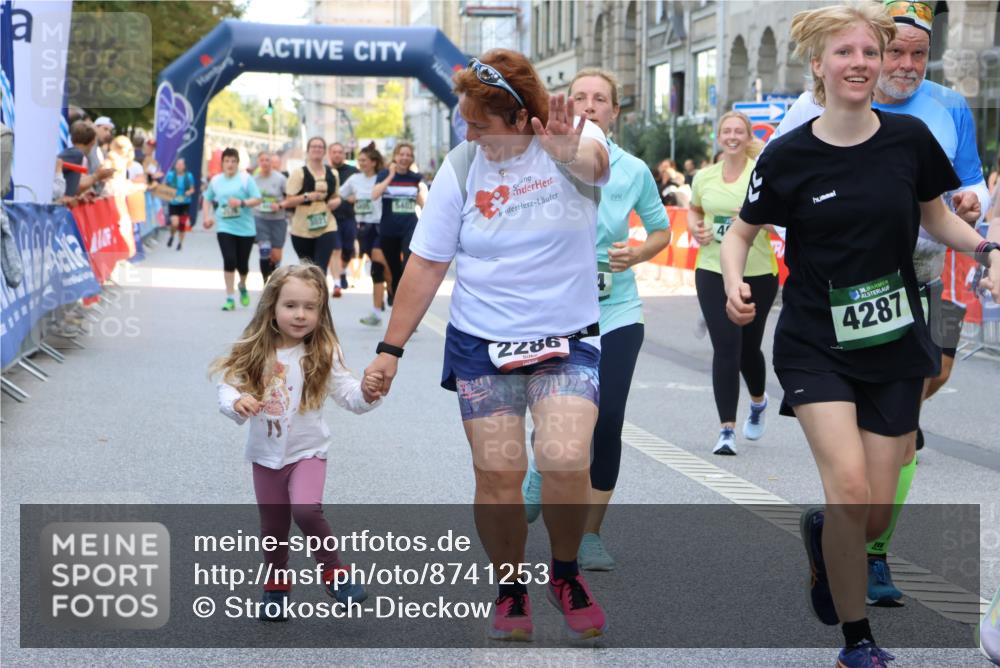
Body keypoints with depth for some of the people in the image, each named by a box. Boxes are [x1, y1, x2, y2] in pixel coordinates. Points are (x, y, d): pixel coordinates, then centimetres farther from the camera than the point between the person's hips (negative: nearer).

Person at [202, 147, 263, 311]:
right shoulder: (216, 180, 6)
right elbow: (208, 199, 22)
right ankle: (230, 299, -7)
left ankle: (242, 286, 40)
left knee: (242, 264, 6)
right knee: (229, 261, -14)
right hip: (225, 227, 1)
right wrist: (207, 216, 9)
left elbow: (257, 199, -7)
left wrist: (242, 203, -22)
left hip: (245, 228, -1)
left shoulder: (245, 178, -3)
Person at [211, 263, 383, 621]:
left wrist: (366, 393, -35)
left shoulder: (322, 354, -12)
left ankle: (334, 572, -2)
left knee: (306, 510, -25)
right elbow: (228, 386, -10)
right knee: (273, 526, 14)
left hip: (307, 450, -3)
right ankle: (276, 587, 35)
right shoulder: (254, 352, -9)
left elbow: (347, 394, -14)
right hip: (265, 453, 3)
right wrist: (237, 403, -32)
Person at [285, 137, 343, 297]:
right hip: (302, 229, -2)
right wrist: (306, 196, -23)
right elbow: (288, 202, -7)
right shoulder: (299, 173, -4)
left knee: (320, 269, -12)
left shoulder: (332, 174, 9)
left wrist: (336, 201, -2)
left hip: (326, 227, 2)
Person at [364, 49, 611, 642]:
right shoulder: (462, 165, -2)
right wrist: (391, 349, 0)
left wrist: (571, 154, -56)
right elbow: (427, 265, 2)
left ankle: (566, 572, 11)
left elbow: (595, 163, -33)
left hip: (568, 340, -2)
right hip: (481, 343, 2)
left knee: (565, 461, -17)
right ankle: (511, 589, 21)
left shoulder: (574, 138, -7)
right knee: (498, 474, -3)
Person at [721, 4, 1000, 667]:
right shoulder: (789, 156, -8)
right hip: (816, 346, -2)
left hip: (895, 345, 3)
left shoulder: (910, 138, -3)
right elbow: (740, 232, 4)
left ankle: (821, 534, 42)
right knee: (850, 489, -19)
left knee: (877, 516, 3)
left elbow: (937, 215, 12)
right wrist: (735, 283, -16)